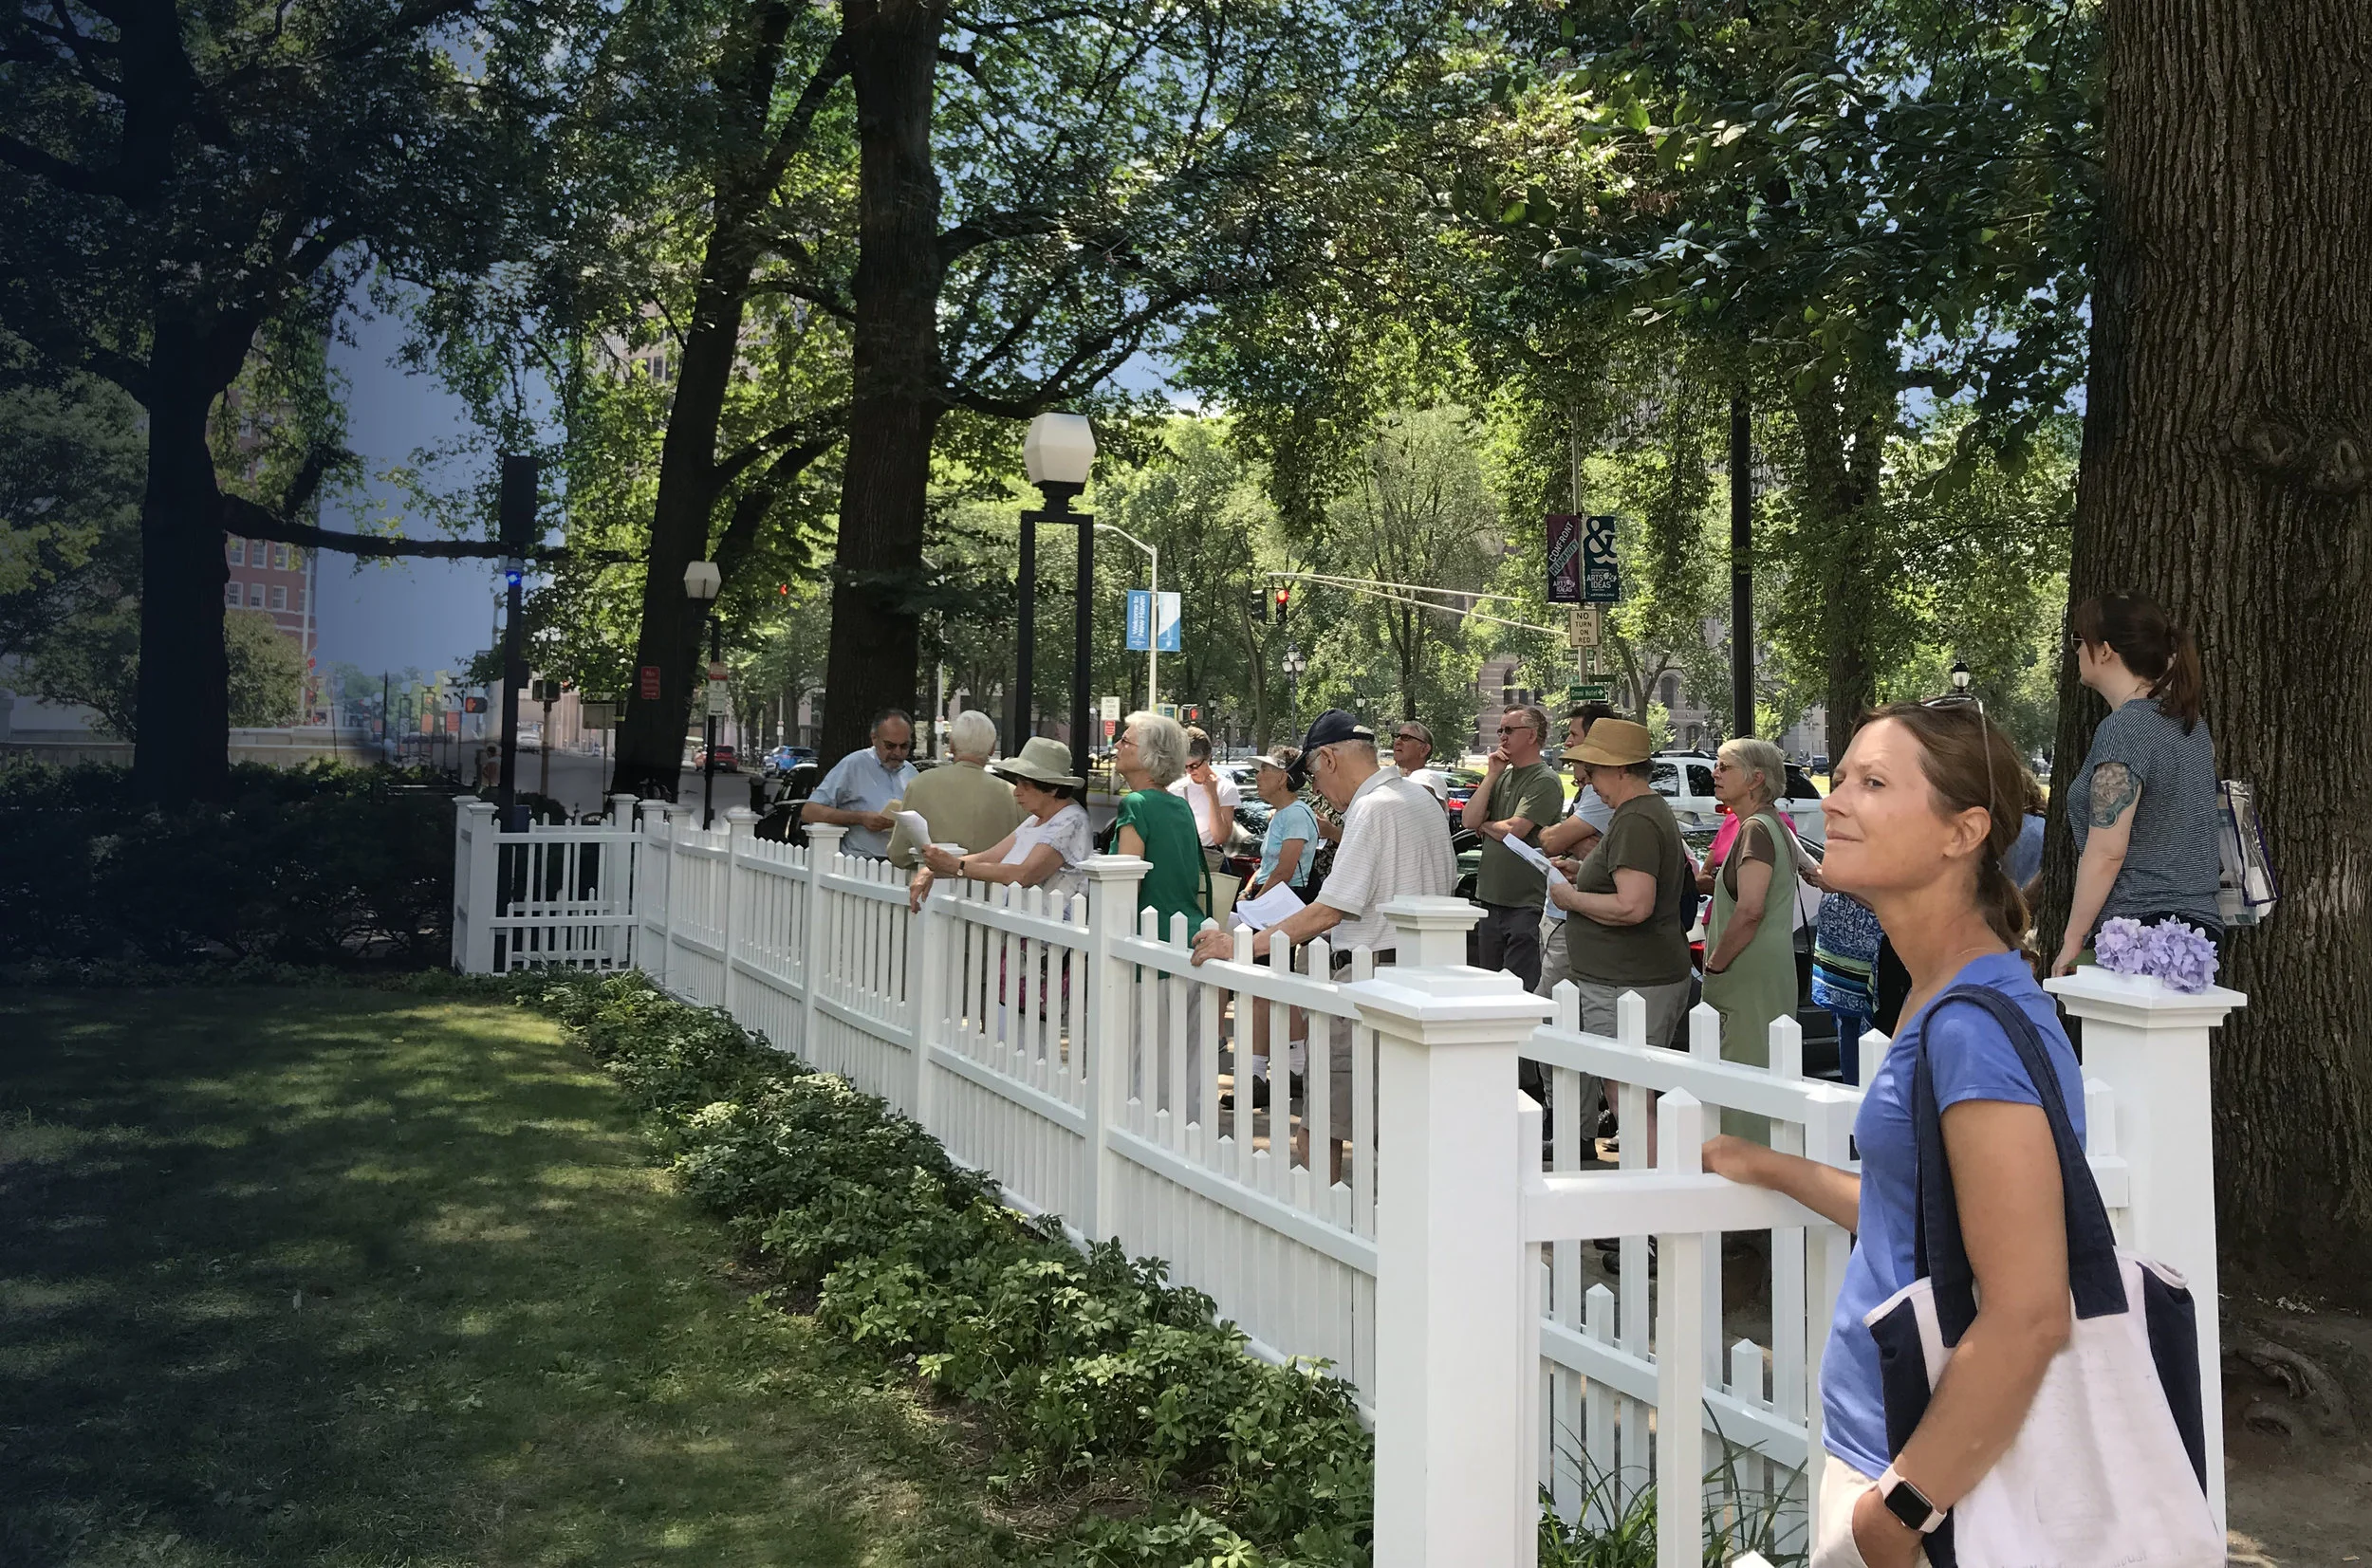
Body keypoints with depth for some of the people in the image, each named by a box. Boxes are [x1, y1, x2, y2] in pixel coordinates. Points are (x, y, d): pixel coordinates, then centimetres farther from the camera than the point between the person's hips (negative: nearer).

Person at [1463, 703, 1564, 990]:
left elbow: (1513, 831, -19)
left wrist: (1484, 825, 1)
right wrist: (1491, 775, -3)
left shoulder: (1545, 781, -10)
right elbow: (1470, 820, 3)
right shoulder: (1502, 777, 14)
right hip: (1492, 899, 8)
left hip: (1526, 905, -8)